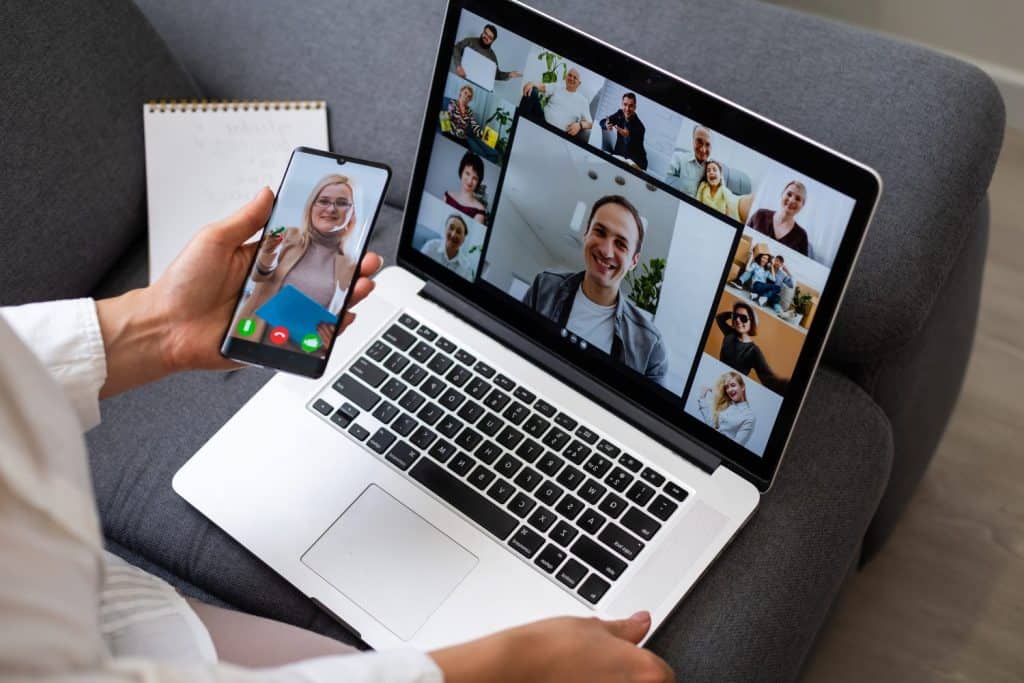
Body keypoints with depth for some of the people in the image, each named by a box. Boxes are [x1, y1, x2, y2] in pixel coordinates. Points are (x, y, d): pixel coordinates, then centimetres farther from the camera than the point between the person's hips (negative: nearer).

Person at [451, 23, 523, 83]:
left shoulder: (492, 56, 13)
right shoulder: (470, 41, 5)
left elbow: (496, 74, 19)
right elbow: (456, 49, -8)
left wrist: (509, 75, 1)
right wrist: (458, 66, -24)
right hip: (460, 78, -2)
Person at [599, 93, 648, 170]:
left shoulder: (639, 126, -23)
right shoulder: (620, 114, -3)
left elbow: (634, 150, -27)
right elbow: (602, 122, 4)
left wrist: (628, 137, -46)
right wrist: (606, 125, -21)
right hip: (618, 155, 6)